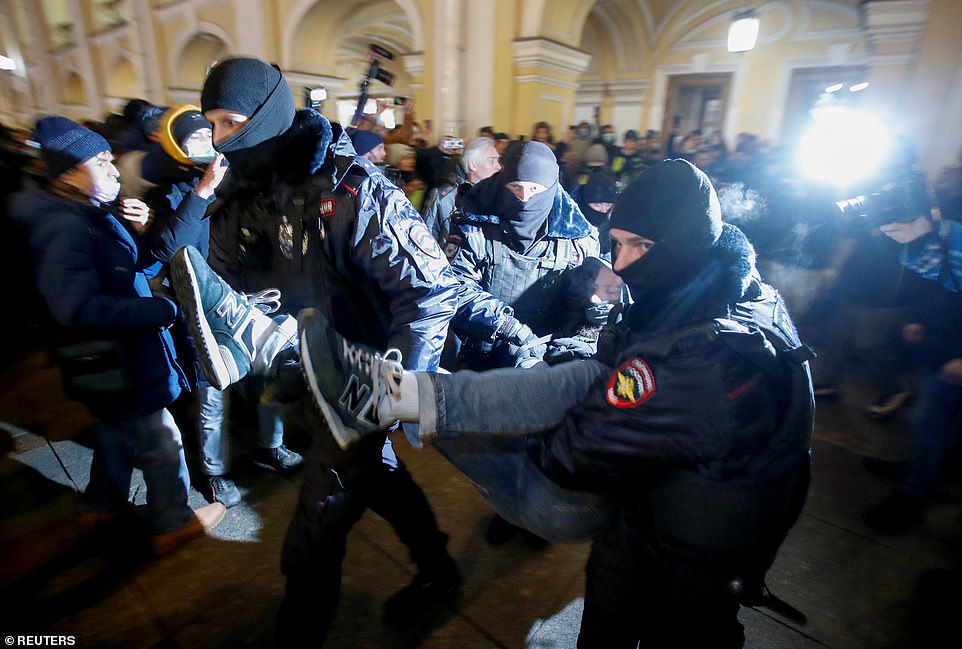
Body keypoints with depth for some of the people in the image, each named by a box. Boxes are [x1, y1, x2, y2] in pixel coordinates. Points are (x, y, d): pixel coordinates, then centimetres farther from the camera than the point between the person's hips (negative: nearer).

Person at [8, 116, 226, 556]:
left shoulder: (94, 215, 7)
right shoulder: (65, 228, -24)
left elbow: (134, 269, 12)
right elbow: (78, 307, -34)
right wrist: (162, 310, -28)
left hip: (113, 361, 10)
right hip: (117, 366, -10)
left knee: (116, 432, 28)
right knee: (161, 443, 5)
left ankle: (103, 504, 49)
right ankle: (171, 524, 24)